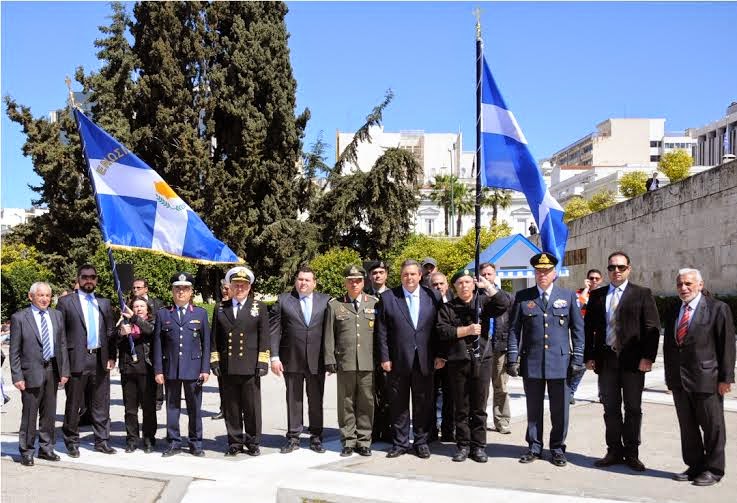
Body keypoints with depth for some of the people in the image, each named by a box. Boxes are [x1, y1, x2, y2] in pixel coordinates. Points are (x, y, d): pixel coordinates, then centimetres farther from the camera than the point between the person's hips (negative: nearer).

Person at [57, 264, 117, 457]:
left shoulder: (104, 303, 13)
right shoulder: (66, 302, 1)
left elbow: (111, 332, 13)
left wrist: (112, 356, 3)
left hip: (100, 359, 4)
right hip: (77, 359, -3)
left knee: (101, 404, 8)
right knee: (74, 404, 5)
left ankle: (102, 441, 16)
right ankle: (72, 442, 18)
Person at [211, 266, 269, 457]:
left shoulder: (259, 307, 6)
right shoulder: (221, 308, 12)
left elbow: (264, 337, 1)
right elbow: (215, 337, 12)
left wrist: (263, 362, -6)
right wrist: (214, 360, 3)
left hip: (250, 367, -2)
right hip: (226, 367, 2)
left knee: (252, 407, 3)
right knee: (230, 407, 7)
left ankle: (253, 443, 14)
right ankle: (235, 443, 17)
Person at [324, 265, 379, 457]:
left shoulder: (374, 303, 8)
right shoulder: (334, 305, 7)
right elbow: (329, 335, 6)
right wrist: (330, 360, -1)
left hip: (368, 362, 0)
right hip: (344, 362, 0)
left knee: (366, 403, 4)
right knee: (346, 403, 5)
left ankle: (364, 441, 15)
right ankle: (348, 441, 15)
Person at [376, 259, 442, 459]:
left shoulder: (433, 296, 4)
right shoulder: (388, 297, 1)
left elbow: (438, 328, 5)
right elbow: (382, 331, 0)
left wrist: (439, 356, 0)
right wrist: (384, 358, -5)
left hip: (424, 360, 1)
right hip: (398, 360, -1)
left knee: (423, 403, 8)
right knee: (399, 404, 7)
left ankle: (421, 442, 22)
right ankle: (400, 443, 20)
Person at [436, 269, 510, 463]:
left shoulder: (483, 301, 8)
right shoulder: (448, 307, 7)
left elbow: (504, 304, -9)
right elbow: (443, 331, -5)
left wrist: (488, 286, -11)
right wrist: (466, 330, -11)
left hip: (480, 360, 0)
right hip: (457, 361, 0)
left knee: (479, 408, 5)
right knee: (461, 408, 7)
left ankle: (478, 446, 14)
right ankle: (463, 445, 17)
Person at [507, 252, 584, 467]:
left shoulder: (568, 296, 7)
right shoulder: (522, 297, 6)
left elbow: (578, 329, 7)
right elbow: (514, 329, 5)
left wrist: (577, 359, 1)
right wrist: (513, 358, -2)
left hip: (560, 362, 0)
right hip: (531, 362, 0)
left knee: (559, 409, 5)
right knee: (533, 409, 9)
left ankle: (558, 449, 19)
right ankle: (534, 447, 21)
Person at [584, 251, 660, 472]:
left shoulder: (642, 294, 1)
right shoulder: (596, 296, 10)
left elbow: (652, 328, -4)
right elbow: (589, 327, 9)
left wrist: (648, 357, -12)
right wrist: (589, 356, 2)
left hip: (633, 361, -2)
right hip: (606, 360, 3)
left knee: (633, 409, 7)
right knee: (611, 409, 9)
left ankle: (632, 453, 18)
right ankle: (614, 451, 19)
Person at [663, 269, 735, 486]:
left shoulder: (718, 309, -6)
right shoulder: (673, 312, 12)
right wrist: (670, 376, 13)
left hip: (706, 379, -6)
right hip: (679, 381, 6)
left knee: (712, 427, 5)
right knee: (687, 427, 13)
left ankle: (713, 469, 17)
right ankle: (694, 466, 24)